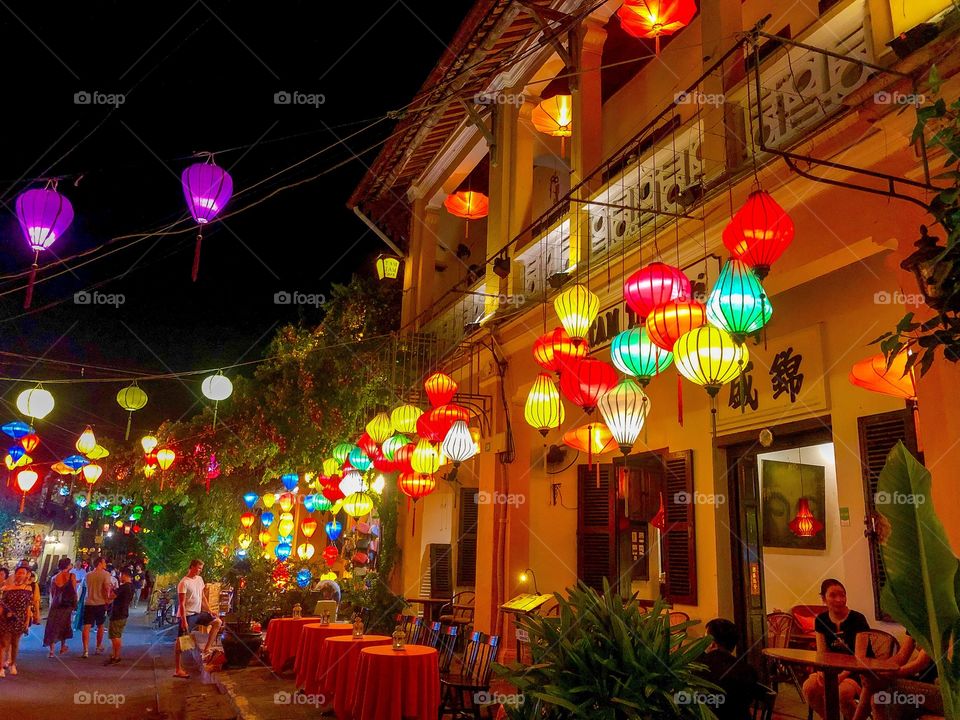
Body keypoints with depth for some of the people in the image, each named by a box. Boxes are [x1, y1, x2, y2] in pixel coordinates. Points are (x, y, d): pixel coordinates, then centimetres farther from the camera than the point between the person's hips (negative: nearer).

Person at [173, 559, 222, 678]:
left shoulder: (199, 579, 8)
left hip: (198, 612, 8)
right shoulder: (184, 583, -16)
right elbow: (182, 603, -18)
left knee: (217, 622, 0)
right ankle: (178, 669, 6)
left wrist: (210, 611, 10)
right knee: (181, 641, -1)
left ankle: (206, 650, 3)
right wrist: (184, 620, -23)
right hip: (187, 614, -8)